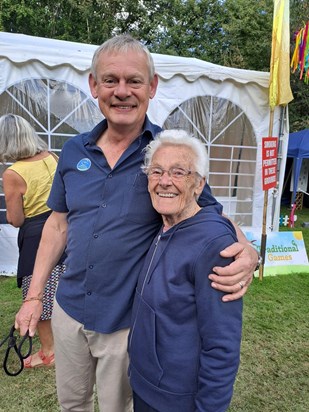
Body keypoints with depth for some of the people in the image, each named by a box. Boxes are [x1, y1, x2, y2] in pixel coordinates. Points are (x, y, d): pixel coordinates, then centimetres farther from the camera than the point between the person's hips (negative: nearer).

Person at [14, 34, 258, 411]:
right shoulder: (74, 151, -2)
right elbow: (58, 224, 5)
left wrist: (246, 249, -30)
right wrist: (34, 295, 5)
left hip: (127, 320, -4)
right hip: (68, 309, 5)